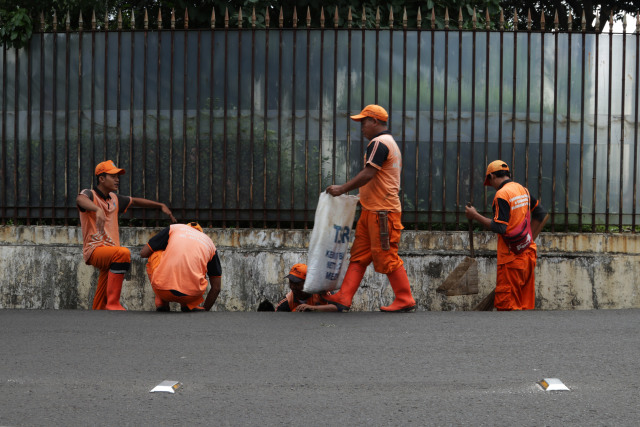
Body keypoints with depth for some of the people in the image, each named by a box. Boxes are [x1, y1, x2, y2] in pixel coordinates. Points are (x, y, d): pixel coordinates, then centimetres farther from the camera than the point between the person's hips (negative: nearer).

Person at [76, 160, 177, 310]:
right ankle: (113, 304, -34)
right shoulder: (90, 194, -4)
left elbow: (135, 201, 37)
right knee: (123, 253, -34)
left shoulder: (114, 198, 20)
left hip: (109, 251, 8)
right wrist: (98, 210, -50)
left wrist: (161, 206, 28)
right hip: (94, 250, -8)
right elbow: (80, 199, -30)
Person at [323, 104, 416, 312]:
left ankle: (405, 300, 2)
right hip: (372, 210, 11)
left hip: (382, 211, -11)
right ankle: (343, 298, 5)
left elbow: (368, 174, -22)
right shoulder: (389, 142, 21)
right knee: (359, 255, 7)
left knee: (386, 257, -5)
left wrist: (342, 189, -17)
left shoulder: (378, 143, -13)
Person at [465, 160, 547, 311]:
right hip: (528, 253, 8)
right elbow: (540, 213, 24)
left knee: (505, 303, -6)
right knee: (526, 303, 11)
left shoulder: (502, 194, -14)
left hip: (511, 257, -8)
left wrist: (476, 216, -13)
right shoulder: (523, 190, 12)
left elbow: (500, 227, -21)